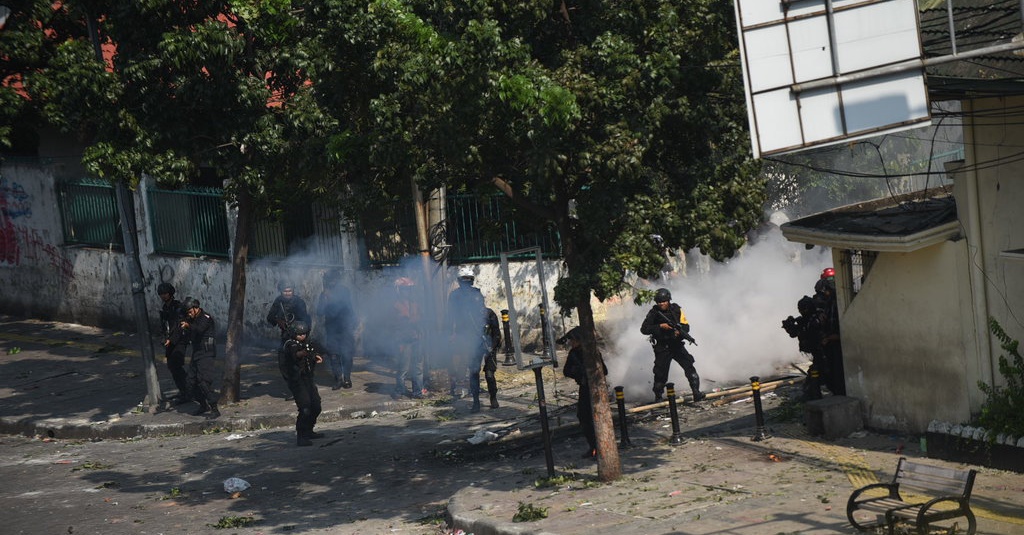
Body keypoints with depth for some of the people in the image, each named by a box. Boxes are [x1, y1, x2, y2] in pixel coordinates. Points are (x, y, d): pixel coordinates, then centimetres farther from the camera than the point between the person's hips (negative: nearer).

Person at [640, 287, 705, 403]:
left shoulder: (676, 309, 0)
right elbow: (644, 329, -12)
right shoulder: (654, 312, -5)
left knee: (689, 366, -13)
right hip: (662, 348, -1)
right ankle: (658, 397, 17)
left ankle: (696, 392, -12)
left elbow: (686, 326, 0)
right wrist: (660, 326, -21)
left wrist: (679, 331, -23)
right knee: (661, 373, -1)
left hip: (677, 345, 1)